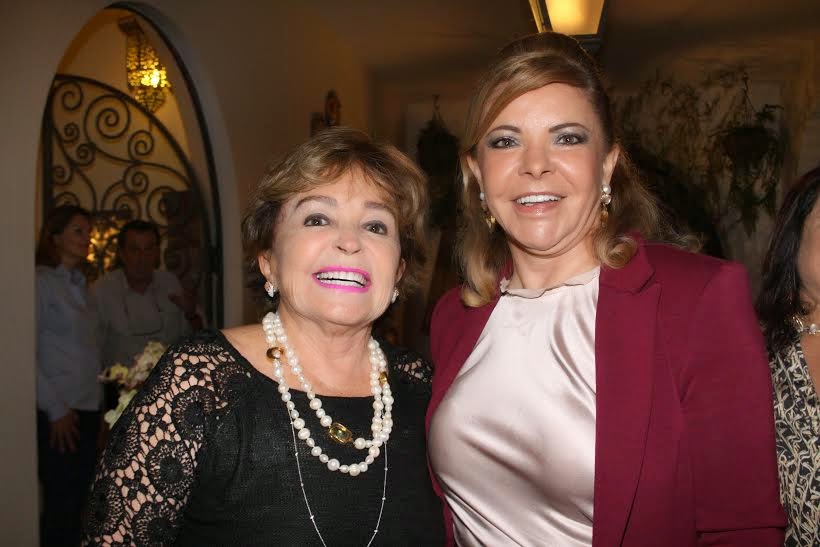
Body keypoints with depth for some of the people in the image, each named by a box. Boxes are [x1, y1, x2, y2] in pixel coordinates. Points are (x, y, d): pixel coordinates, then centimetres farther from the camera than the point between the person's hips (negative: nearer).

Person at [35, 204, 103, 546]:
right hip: (58, 413, -7)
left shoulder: (80, 285, 14)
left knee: (79, 498, 11)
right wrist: (56, 410, -13)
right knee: (60, 503, -2)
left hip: (88, 409, 7)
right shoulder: (41, 281, -8)